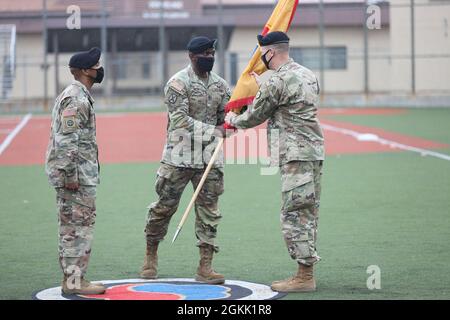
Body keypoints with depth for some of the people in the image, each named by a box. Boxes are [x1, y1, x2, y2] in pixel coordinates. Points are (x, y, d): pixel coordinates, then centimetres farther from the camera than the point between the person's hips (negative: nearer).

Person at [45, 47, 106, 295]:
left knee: (72, 228, 13)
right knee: (79, 228, -7)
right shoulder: (77, 98, -16)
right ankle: (75, 282, -5)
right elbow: (67, 140, -22)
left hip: (78, 176, 10)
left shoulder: (76, 95, 18)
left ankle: (72, 279, 18)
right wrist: (70, 176, -22)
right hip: (77, 176, -10)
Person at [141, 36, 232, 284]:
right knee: (165, 206, 3)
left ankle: (205, 267, 5)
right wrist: (212, 131, -23)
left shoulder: (220, 84, 10)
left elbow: (225, 118, 13)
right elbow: (180, 119, -18)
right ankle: (151, 255, 23)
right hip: (180, 157, -5)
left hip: (210, 157, 5)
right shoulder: (178, 83, -8)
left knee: (209, 211, 2)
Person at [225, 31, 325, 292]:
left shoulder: (277, 82, -13)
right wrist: (261, 87, 34)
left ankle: (304, 276, -8)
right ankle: (307, 273, 16)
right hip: (315, 151, 10)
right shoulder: (308, 74, 15)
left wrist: (233, 120, 18)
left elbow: (254, 117, -2)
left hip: (296, 154, -9)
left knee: (295, 213, -8)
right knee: (308, 212, 12)